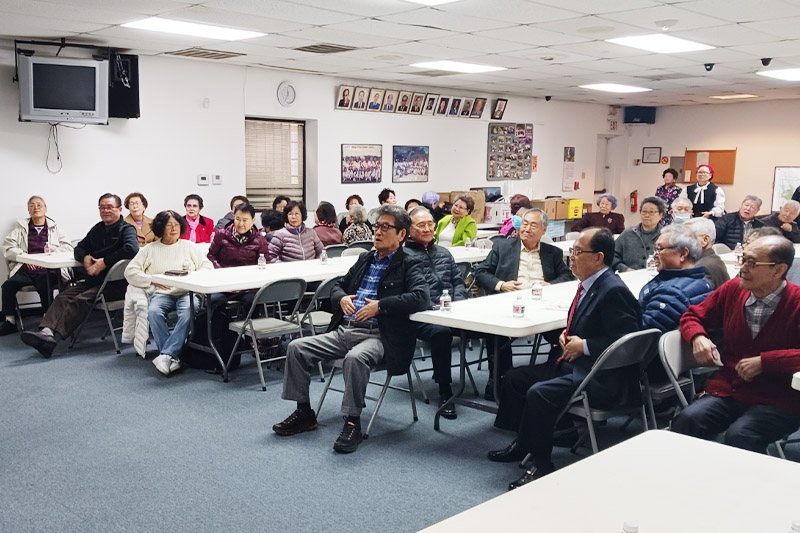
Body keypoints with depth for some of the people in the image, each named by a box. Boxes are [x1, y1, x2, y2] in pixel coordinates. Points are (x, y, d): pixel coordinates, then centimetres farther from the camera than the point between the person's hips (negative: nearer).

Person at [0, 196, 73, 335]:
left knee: (45, 286, -33)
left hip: (48, 269, -2)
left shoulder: (55, 228, 19)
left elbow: (67, 247, 7)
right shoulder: (20, 227, 22)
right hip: (25, 269, 2)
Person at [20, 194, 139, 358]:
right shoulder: (97, 229, 22)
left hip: (115, 284, -7)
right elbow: (79, 249, 29)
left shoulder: (126, 229, -2)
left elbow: (132, 249, -23)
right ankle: (47, 331, -34)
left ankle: (53, 337, -37)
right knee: (63, 296, -17)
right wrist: (85, 258, 4)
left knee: (82, 299, -28)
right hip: (93, 279, 7)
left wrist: (104, 262, -19)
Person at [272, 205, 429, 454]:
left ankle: (352, 422, -23)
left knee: (355, 358, -38)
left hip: (376, 335, -7)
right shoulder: (365, 259, 22)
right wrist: (341, 298, 3)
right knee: (296, 348, -7)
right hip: (343, 330, 7)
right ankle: (304, 413, 3)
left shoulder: (408, 266, 1)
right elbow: (338, 286, 28)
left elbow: (420, 298, -16)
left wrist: (379, 306, -20)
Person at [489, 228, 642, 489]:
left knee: (539, 393, -28)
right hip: (576, 365, 11)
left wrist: (584, 346, -18)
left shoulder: (614, 291, -19)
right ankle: (521, 444, 22)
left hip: (601, 378, -11)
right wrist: (567, 334, 5)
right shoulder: (589, 285, 10)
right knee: (515, 378, 9)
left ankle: (541, 466, -11)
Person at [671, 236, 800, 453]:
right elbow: (693, 316, 19)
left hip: (778, 402, -4)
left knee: (739, 436, -33)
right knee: (686, 421, -25)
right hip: (727, 390, 4)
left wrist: (763, 362, -20)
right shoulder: (732, 289, 6)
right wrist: (697, 337, -3)